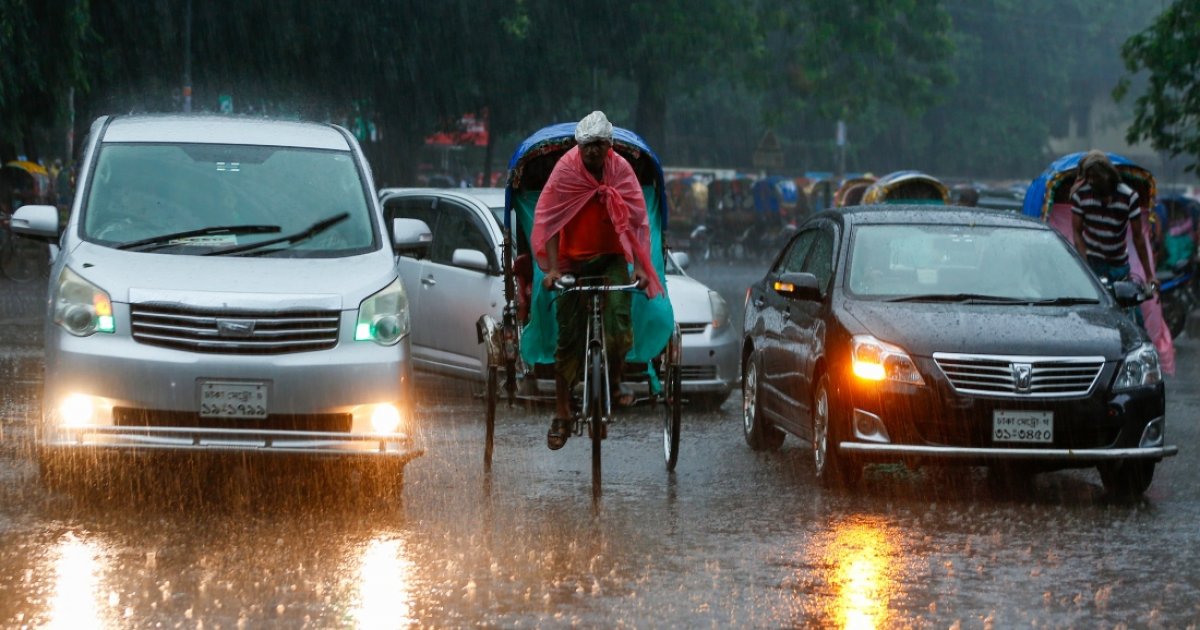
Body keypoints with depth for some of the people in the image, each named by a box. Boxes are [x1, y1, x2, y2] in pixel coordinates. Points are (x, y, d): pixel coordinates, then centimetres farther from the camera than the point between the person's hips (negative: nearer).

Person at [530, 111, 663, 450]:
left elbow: (637, 219, -8)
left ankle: (614, 381, 4)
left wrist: (640, 265, -17)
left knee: (619, 317, -22)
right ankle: (562, 414, 10)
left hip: (612, 257, 1)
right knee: (568, 336, 0)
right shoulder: (565, 170, -13)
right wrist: (552, 268, -20)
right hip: (574, 259, -1)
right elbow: (548, 221, -12)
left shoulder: (621, 170, -9)